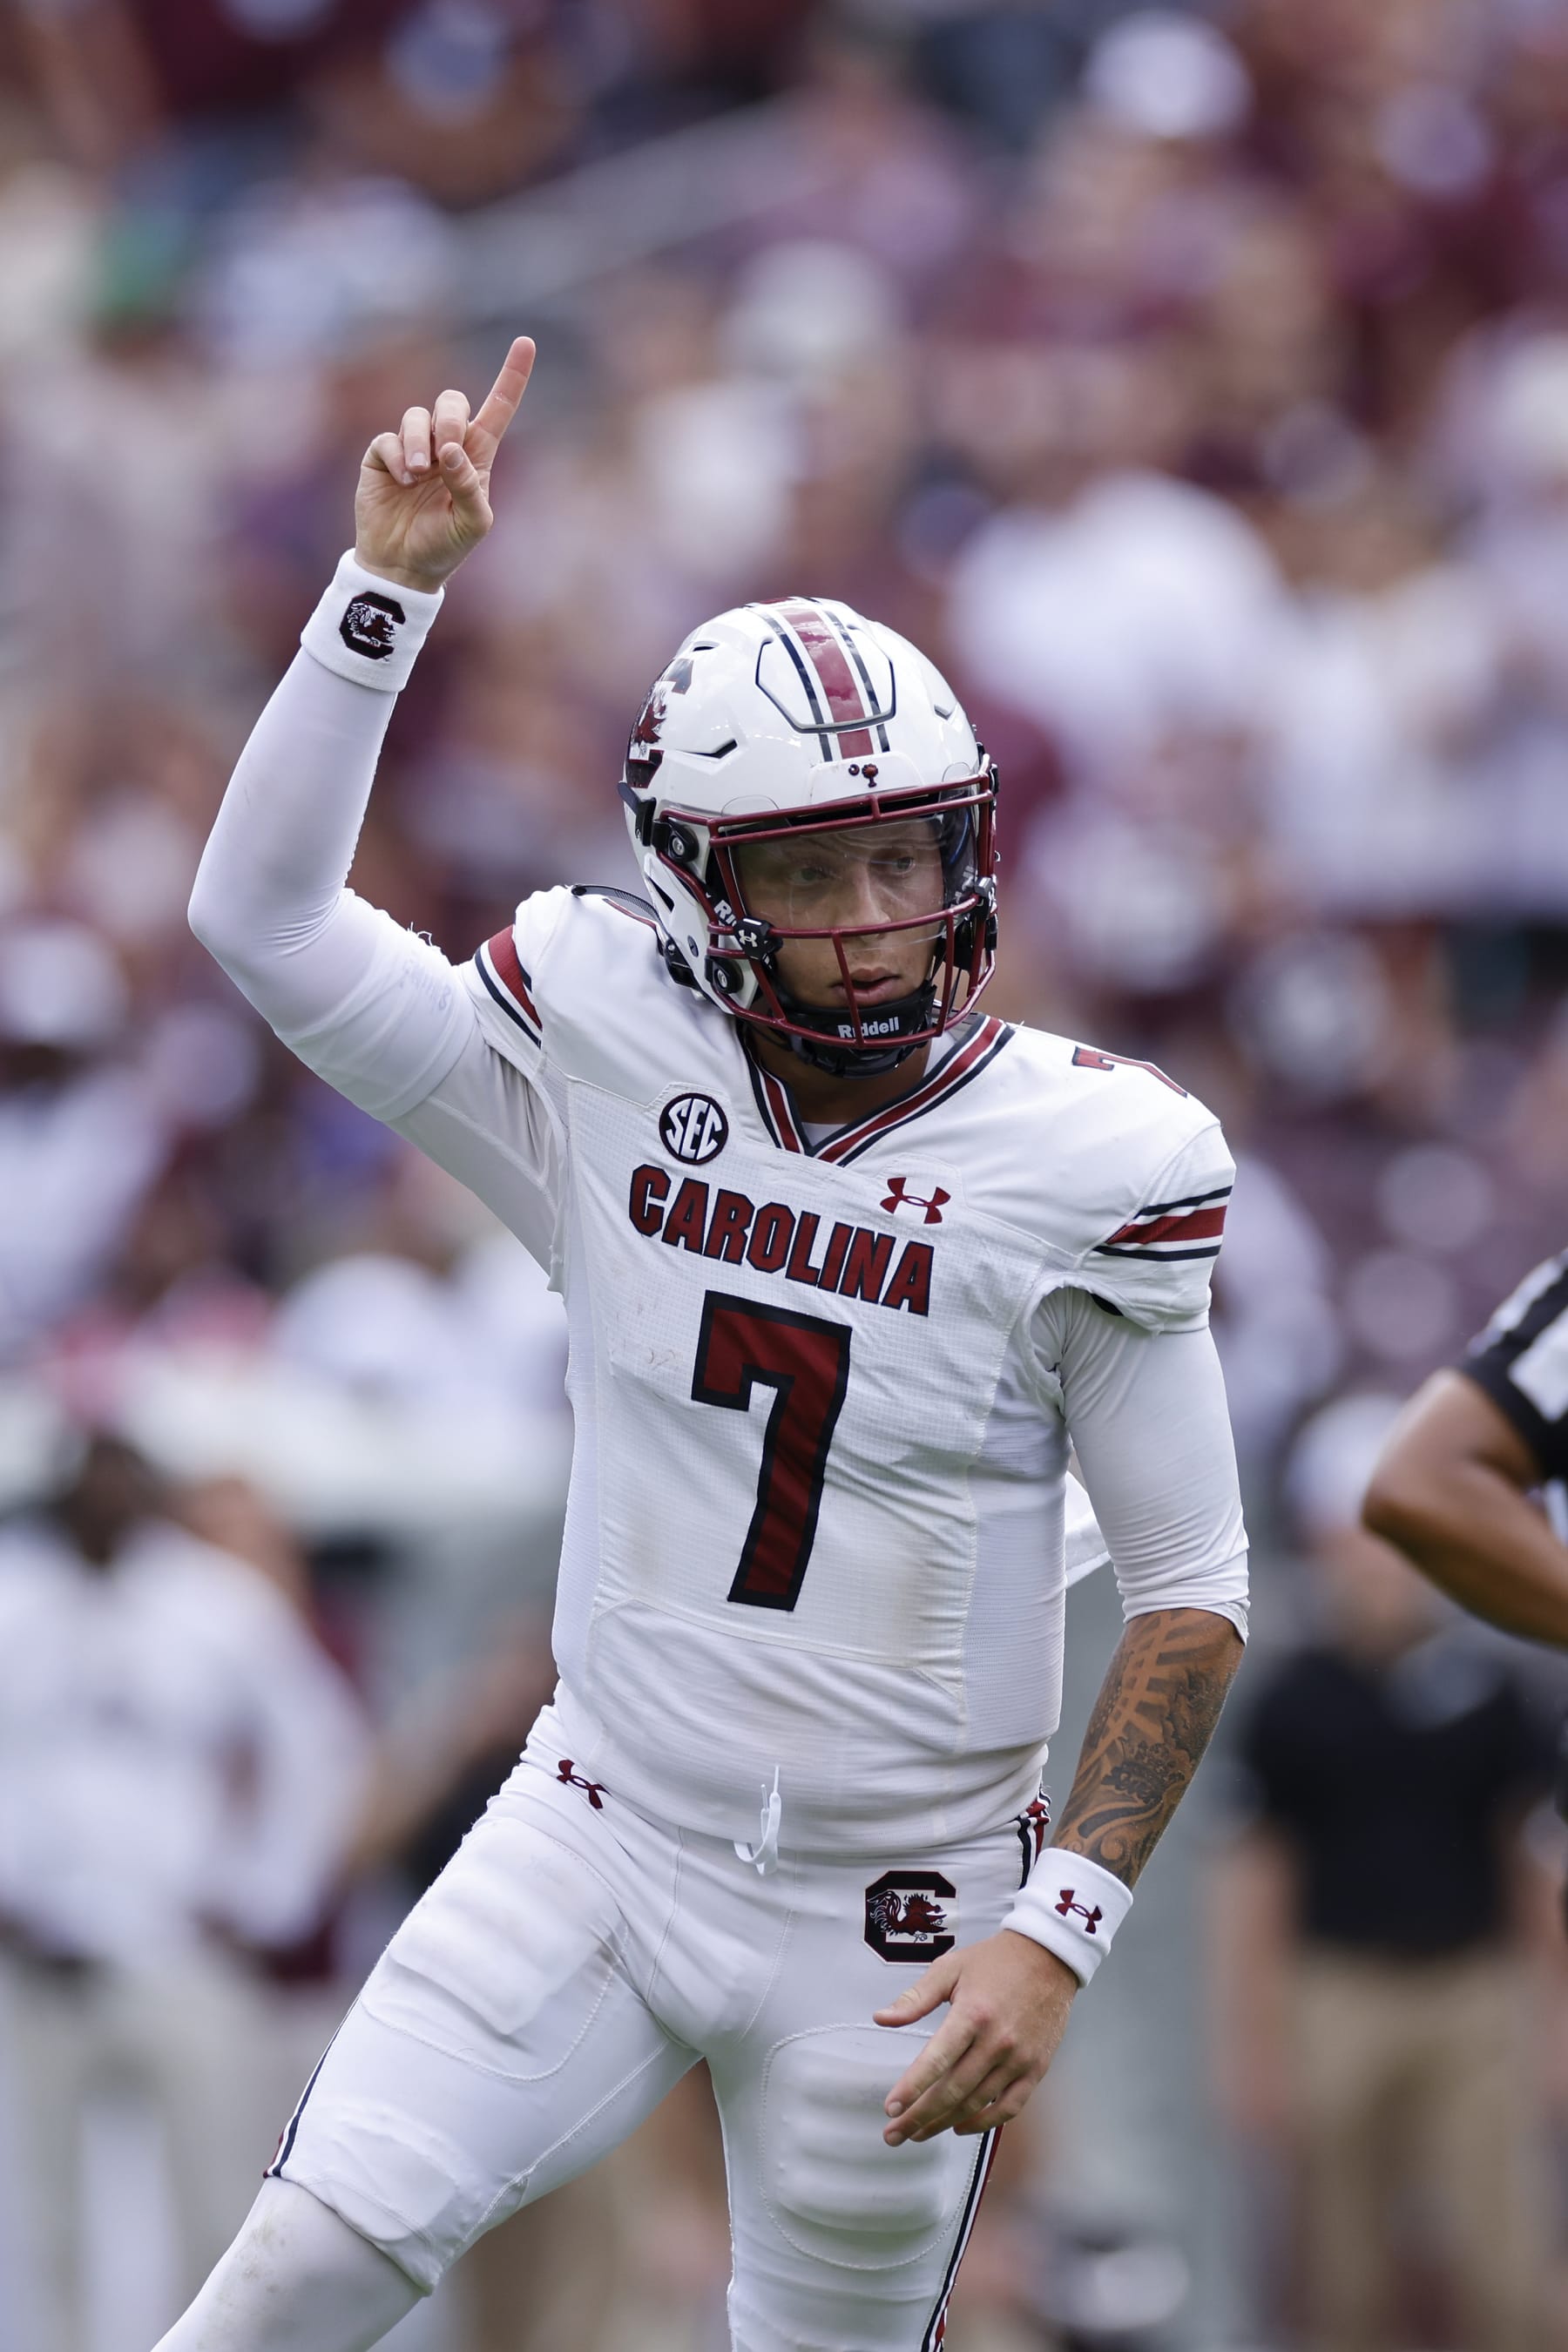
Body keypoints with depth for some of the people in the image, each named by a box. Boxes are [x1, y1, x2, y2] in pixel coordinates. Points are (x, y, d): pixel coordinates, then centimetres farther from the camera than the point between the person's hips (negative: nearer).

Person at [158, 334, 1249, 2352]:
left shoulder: (1090, 1166, -9)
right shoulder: (612, 1068, -3)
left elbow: (1190, 1595, -6)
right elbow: (263, 915, -5)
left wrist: (1057, 1932, -14)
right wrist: (390, 587, -13)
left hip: (898, 1919, -1)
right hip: (607, 1837, 1)